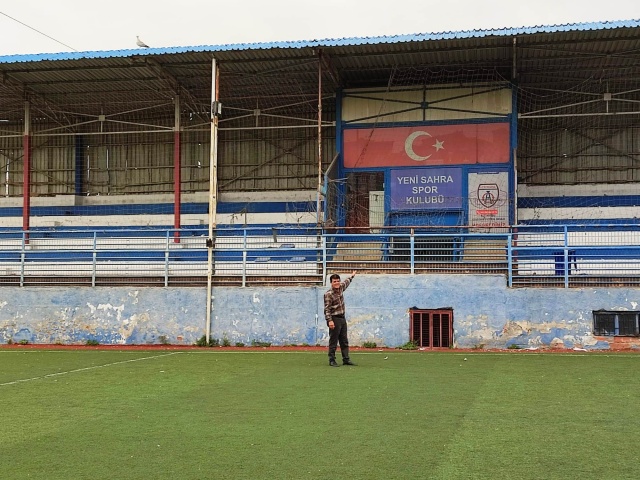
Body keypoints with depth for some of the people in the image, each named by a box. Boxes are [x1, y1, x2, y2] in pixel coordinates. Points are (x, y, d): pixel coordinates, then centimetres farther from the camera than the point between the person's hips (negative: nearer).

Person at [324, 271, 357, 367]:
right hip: (334, 319, -8)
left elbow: (346, 282, 31)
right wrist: (329, 321, -28)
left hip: (342, 318, 8)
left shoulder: (341, 288, 7)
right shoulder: (328, 294, -16)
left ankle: (346, 359, 16)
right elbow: (327, 309, -20)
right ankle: (332, 360, 3)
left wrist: (352, 276, 47)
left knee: (344, 341, 11)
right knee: (333, 341, -3)